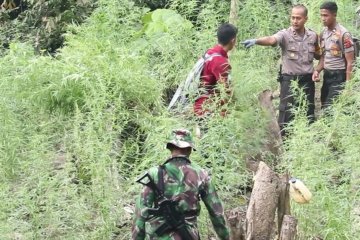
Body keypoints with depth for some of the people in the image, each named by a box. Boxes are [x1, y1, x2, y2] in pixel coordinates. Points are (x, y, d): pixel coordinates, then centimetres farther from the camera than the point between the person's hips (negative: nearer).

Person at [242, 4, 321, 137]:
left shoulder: (313, 36, 3)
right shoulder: (285, 34, -10)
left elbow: (318, 55, 19)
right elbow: (271, 40, -31)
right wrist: (256, 41, -52)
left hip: (307, 80, 4)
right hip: (289, 80, -4)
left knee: (309, 113, 12)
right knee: (287, 112, -2)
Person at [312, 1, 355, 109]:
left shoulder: (343, 34, -15)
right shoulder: (323, 33, 8)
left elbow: (350, 62, -14)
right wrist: (317, 70, -2)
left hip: (339, 77, -8)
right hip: (327, 76, 8)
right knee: (324, 108, 10)